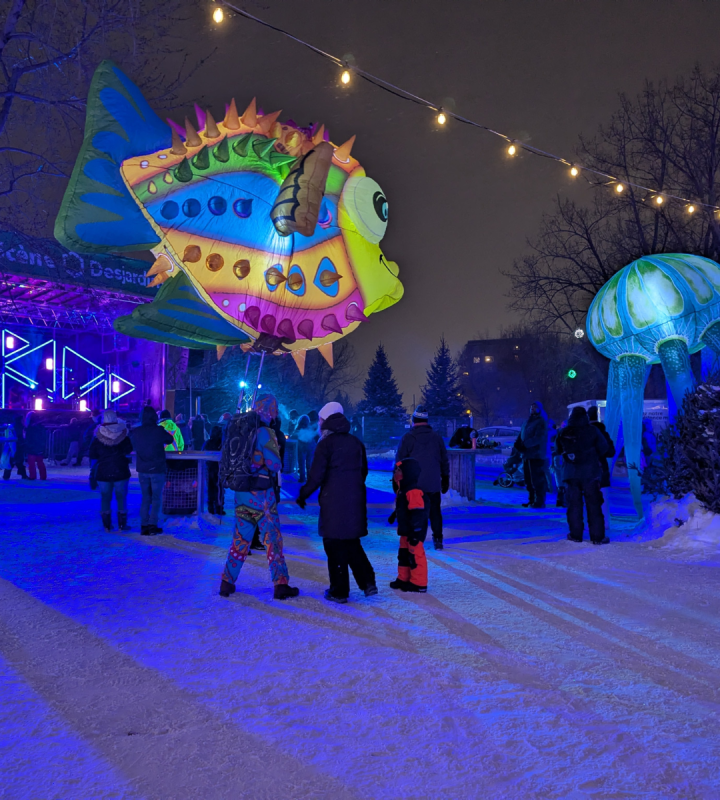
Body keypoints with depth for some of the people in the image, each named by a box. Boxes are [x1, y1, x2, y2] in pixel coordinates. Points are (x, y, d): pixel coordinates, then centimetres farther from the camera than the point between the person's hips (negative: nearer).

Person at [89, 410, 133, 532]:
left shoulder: (97, 439, -3)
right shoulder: (124, 437, -4)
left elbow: (93, 458, 1)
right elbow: (128, 453, 6)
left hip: (103, 473, 0)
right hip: (121, 472, 0)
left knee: (105, 498, 9)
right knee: (121, 498, 8)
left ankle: (107, 525, 12)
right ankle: (122, 524, 10)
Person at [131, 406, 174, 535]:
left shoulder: (135, 432, -2)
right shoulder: (159, 430, -12)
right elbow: (170, 440, 7)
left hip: (142, 469, 3)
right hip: (157, 469, -3)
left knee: (145, 498, 12)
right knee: (156, 498, 4)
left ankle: (144, 526, 11)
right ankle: (152, 526, 0)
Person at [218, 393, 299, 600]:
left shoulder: (236, 427, 5)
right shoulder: (265, 432, -14)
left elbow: (228, 457, 13)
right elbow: (275, 464, -16)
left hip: (240, 491, 6)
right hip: (261, 493, -6)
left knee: (240, 538, 15)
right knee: (273, 538, 4)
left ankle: (227, 583, 20)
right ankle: (280, 585, 7)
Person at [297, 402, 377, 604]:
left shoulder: (326, 444, -9)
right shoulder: (356, 442, 10)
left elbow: (316, 475, -12)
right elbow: (363, 471, 17)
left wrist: (303, 494, 0)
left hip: (333, 502, -6)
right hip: (355, 502, 6)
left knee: (335, 546, 3)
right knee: (352, 544, 18)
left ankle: (339, 591, 8)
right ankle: (368, 582, 13)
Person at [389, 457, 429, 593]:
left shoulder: (413, 492, -24)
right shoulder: (402, 491, 10)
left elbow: (417, 514, -26)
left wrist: (415, 533, -26)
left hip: (414, 532, -11)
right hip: (405, 532, 11)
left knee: (416, 556, -2)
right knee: (403, 555, 18)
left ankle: (419, 583, 7)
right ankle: (403, 579, 31)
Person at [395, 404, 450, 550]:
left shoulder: (408, 438, -6)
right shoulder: (437, 437, 5)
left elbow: (400, 461, -5)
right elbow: (444, 461, 9)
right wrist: (445, 480, 17)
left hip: (414, 484, -3)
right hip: (433, 484, 3)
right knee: (435, 512, 13)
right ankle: (438, 540, 15)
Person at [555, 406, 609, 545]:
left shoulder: (563, 433, 1)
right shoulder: (592, 431, -6)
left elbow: (558, 450, 12)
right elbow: (604, 449, 1)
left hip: (570, 474, 2)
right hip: (590, 473, -2)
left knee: (574, 505, 9)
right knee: (593, 505, 3)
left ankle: (575, 535, 12)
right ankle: (597, 536, 5)